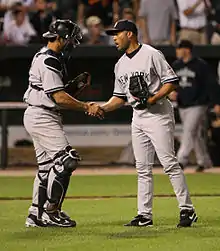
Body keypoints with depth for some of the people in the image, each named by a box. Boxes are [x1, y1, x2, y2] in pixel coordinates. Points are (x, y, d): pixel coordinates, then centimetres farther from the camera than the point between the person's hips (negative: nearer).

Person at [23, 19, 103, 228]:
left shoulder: (43, 57, 16)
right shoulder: (48, 61, -17)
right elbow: (59, 97, -21)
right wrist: (86, 107, -15)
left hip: (37, 117, 11)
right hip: (42, 117, -11)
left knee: (46, 166, 13)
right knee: (66, 160, -13)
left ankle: (36, 215, 16)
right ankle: (50, 212, -9)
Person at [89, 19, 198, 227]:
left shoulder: (152, 54, -8)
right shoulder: (121, 65, 14)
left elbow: (171, 82, -10)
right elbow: (120, 97, 18)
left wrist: (152, 99, -20)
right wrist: (102, 108, 1)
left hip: (158, 115, -7)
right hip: (138, 118, 8)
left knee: (169, 162, -12)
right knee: (143, 168, 7)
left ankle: (187, 210, -9)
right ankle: (144, 214, 10)